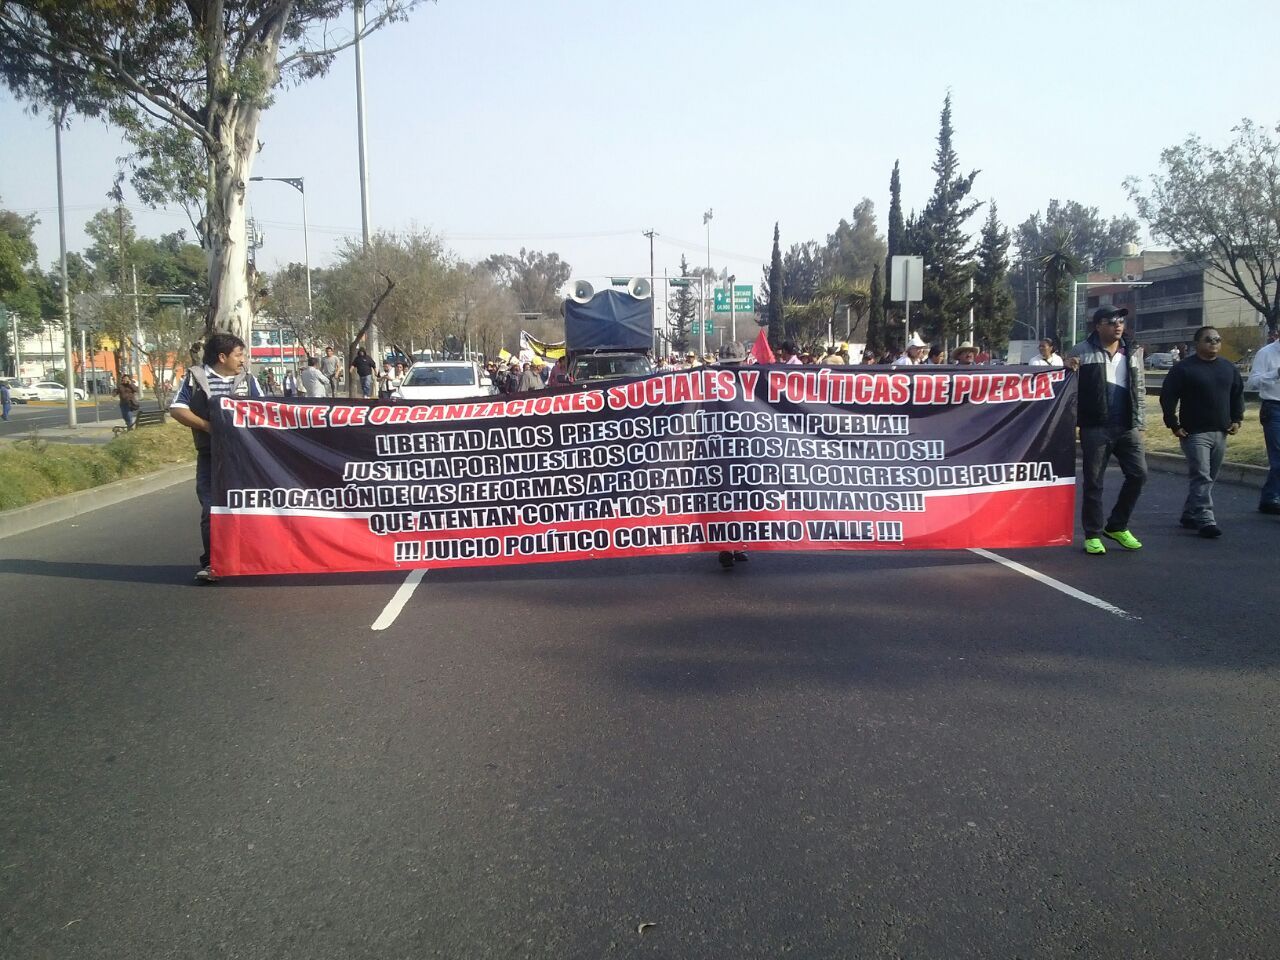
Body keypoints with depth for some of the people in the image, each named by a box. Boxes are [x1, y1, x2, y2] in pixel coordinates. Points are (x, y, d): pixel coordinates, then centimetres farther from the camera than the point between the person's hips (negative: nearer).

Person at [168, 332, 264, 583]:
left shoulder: (247, 379, 10)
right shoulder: (195, 377, 2)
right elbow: (177, 409, -2)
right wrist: (206, 426, -13)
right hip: (211, 453, -2)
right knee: (211, 507, -3)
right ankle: (211, 562, 1)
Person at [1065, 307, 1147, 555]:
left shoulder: (1134, 352, 13)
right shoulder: (1082, 351, 0)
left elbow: (1140, 389, 17)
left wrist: (1140, 422, 11)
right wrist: (1068, 368, -19)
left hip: (1128, 427, 4)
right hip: (1095, 427, -4)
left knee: (1138, 474, 1)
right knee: (1093, 481, 2)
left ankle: (1117, 526, 19)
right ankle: (1093, 534, 13)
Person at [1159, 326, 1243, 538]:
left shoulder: (1228, 367, 11)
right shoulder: (1184, 368, -7)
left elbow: (1238, 394, 21)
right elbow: (1167, 397, -8)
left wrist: (1237, 419, 10)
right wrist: (1174, 425, -10)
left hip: (1220, 433, 6)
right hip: (1195, 432, -6)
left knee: (1208, 478, 10)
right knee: (1201, 478, -12)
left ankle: (1190, 515, 21)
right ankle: (1205, 521, -14)